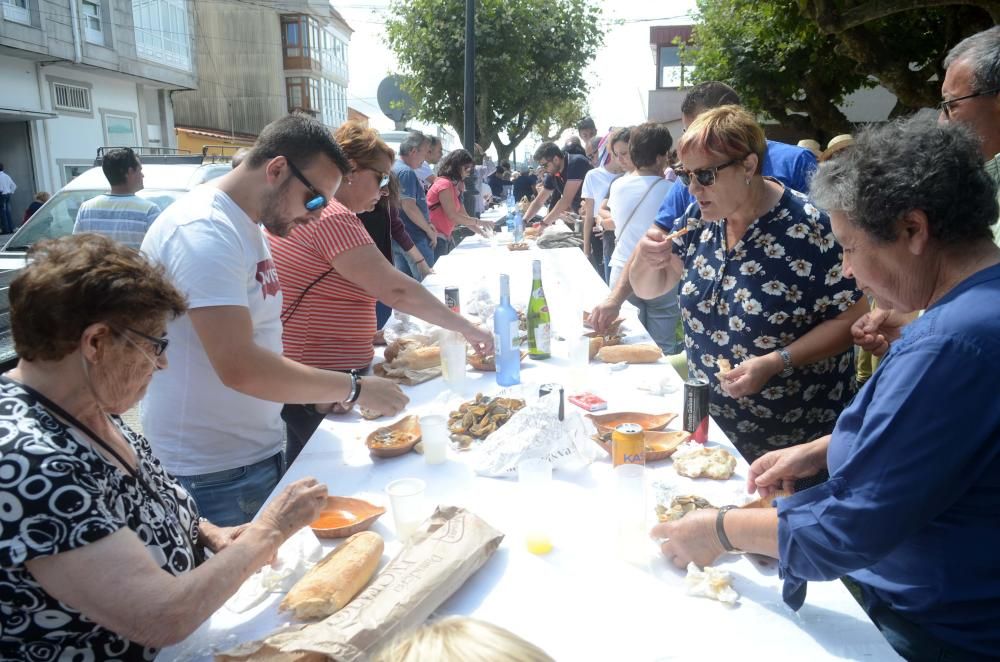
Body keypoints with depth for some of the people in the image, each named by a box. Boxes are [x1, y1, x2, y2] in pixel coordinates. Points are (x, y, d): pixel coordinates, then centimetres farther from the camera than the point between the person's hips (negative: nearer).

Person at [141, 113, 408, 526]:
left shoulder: (247, 226, 8)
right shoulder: (204, 231, -22)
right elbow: (240, 367, -29)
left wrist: (326, 390, 8)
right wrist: (354, 389, -20)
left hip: (259, 453, 9)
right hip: (214, 475, -9)